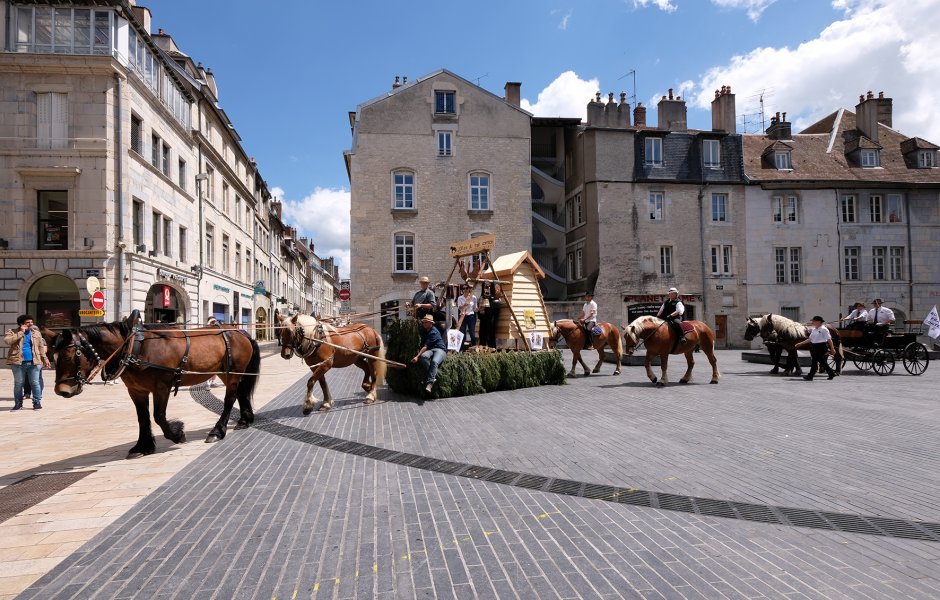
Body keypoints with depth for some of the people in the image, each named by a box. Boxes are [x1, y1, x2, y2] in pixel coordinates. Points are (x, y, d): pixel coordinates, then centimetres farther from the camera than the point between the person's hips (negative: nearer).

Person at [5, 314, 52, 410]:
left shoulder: (36, 333, 12)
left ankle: (37, 402, 9)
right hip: (18, 362, -1)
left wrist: (45, 359, 12)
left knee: (35, 383, 1)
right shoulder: (13, 332, 4)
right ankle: (18, 403, 16)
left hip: (34, 362, 1)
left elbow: (41, 347, 15)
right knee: (18, 383, 6)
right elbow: (7, 340, -16)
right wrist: (20, 333, -14)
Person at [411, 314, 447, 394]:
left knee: (434, 361, -39)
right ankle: (434, 377, -32)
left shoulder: (434, 332, -12)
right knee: (423, 356, -32)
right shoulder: (424, 331, 16)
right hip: (430, 350, 6)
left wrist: (417, 357, -22)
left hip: (440, 349, -6)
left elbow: (426, 346, -19)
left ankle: (429, 383, -48)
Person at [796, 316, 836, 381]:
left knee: (815, 361, -7)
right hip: (814, 346, 8)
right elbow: (810, 339, 18)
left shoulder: (824, 329, -9)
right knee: (822, 361, 13)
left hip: (821, 347, -8)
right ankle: (831, 373, 26)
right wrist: (800, 343, 13)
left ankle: (810, 376, -4)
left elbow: (829, 339, -9)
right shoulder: (813, 330, 14)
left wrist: (832, 348, -10)